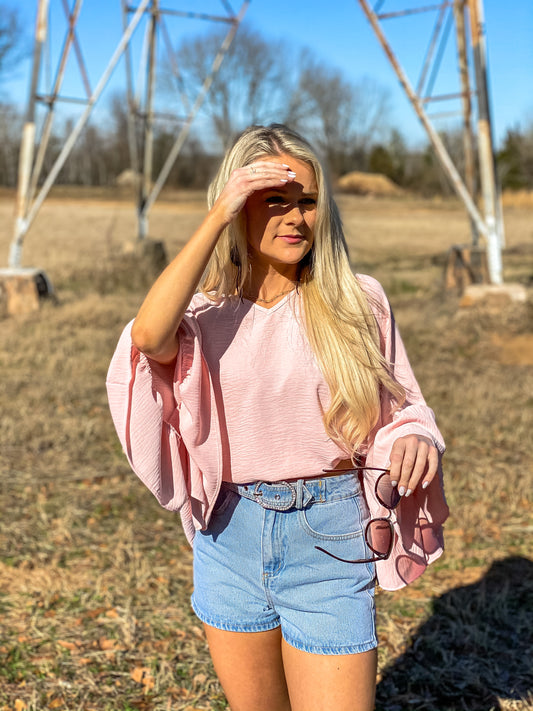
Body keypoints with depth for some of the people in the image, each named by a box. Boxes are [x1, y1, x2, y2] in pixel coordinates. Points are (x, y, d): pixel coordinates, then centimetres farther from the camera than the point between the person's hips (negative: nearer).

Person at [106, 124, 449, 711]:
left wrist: (416, 439, -19)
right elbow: (150, 337, -24)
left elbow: (400, 405, 5)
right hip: (230, 536, 2)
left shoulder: (357, 301, -2)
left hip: (328, 539, -2)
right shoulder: (207, 308, -1)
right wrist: (216, 218, -22)